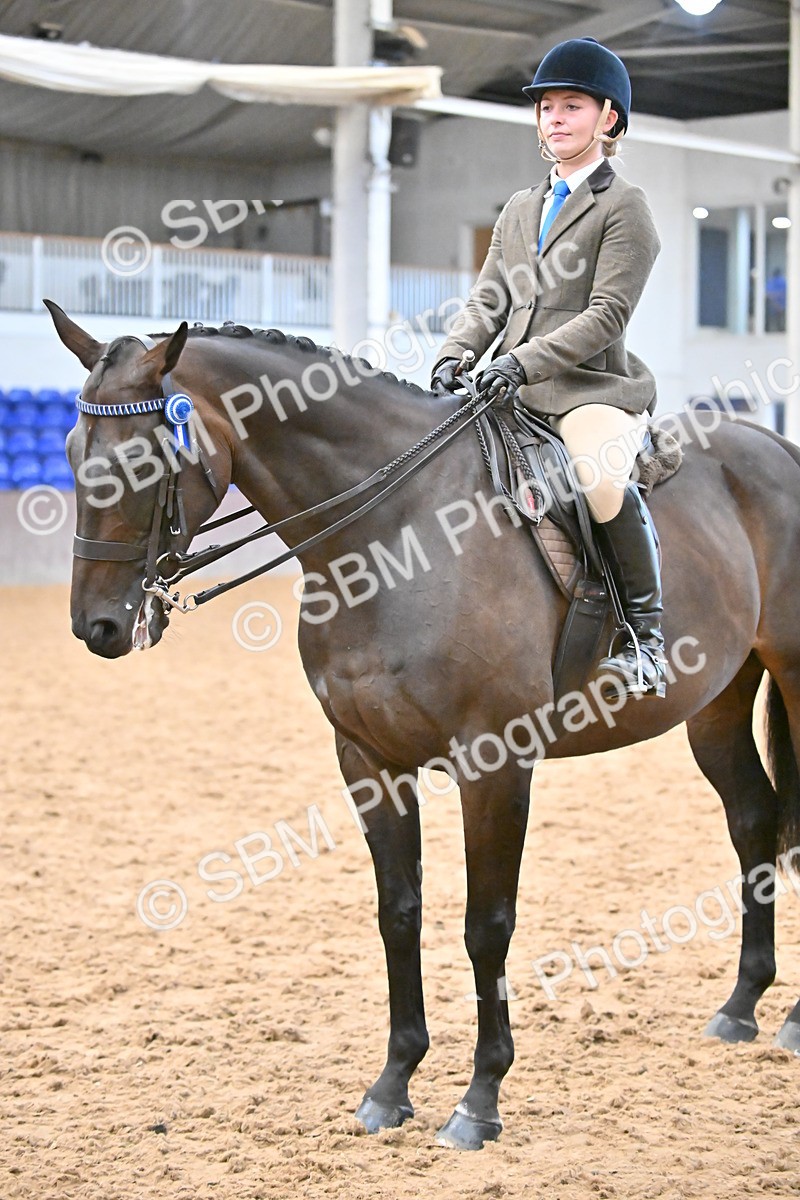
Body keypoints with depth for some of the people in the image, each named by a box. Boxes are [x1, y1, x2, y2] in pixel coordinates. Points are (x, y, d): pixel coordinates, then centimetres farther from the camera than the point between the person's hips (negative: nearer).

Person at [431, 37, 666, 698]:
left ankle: (644, 633, -20)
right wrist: (454, 357, -5)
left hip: (593, 388, -7)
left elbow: (608, 313, -10)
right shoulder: (519, 209, 21)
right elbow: (489, 298, 15)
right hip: (514, 394, 7)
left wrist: (526, 360, -20)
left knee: (602, 480, -34)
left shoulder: (625, 208, 0)